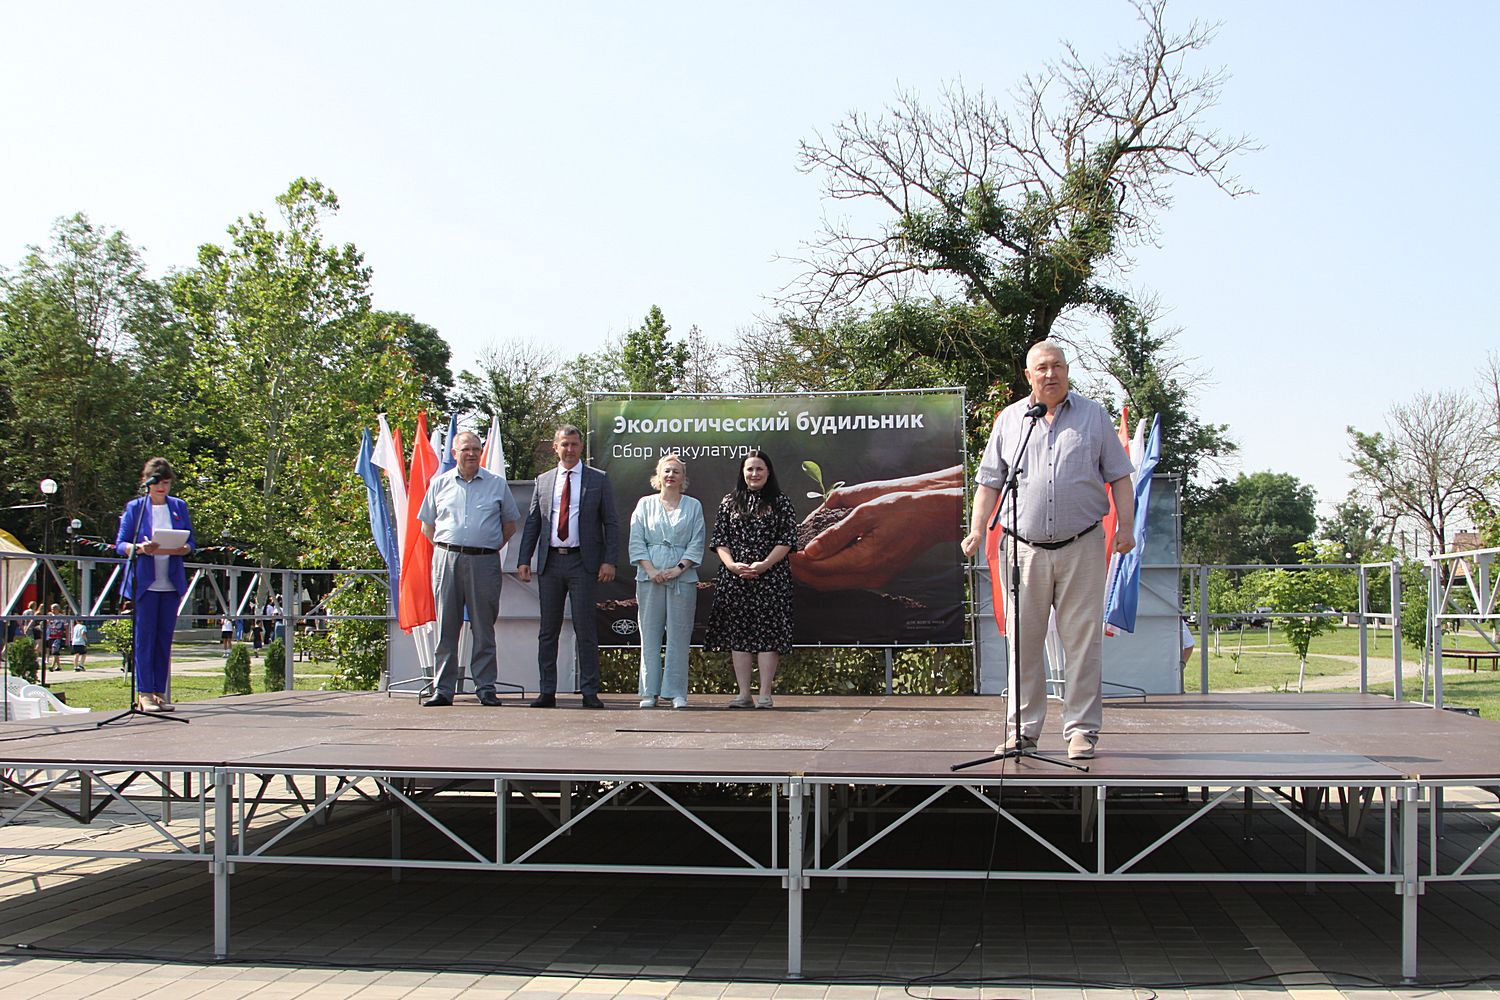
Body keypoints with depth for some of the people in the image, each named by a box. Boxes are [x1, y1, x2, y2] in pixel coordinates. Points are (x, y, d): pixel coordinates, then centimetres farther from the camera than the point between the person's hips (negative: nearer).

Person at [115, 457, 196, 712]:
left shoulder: (179, 507, 11)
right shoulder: (135, 507, 2)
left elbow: (191, 543, 10)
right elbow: (120, 545, 0)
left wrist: (177, 549, -12)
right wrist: (140, 549, -20)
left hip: (171, 583, 3)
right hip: (144, 582, -3)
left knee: (165, 638, 5)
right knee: (144, 636, -6)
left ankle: (160, 692, 10)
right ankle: (144, 692, -2)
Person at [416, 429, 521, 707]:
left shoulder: (497, 484, 8)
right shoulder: (439, 483, 11)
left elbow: (510, 524, 16)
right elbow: (427, 525, 18)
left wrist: (493, 547, 6)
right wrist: (444, 549, 8)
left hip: (484, 561, -1)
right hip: (447, 559, 1)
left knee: (483, 627, 1)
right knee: (447, 626, 2)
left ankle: (485, 688, 5)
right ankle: (443, 689, 6)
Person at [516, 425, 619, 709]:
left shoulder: (598, 480, 5)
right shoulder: (543, 481, 13)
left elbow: (611, 523, 3)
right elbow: (532, 523, 13)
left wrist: (608, 561, -8)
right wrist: (524, 560, 3)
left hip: (583, 562, -3)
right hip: (550, 562, 3)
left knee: (585, 629, -3)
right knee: (548, 629, 6)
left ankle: (589, 691, 2)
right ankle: (547, 691, 11)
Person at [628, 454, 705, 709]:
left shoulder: (693, 506, 10)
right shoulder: (645, 504, 11)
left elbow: (697, 544, 4)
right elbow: (636, 542, 4)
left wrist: (679, 568, -9)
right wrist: (651, 570, -8)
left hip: (683, 577, 0)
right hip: (650, 577, 0)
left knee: (679, 635, -1)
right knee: (650, 634, 0)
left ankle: (675, 692, 3)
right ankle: (649, 692, 4)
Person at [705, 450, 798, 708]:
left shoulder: (780, 502, 5)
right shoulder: (730, 502, 12)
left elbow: (787, 540, -2)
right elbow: (720, 539, 7)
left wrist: (764, 564, -14)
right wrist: (731, 564, -9)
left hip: (771, 577, -3)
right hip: (734, 578, 3)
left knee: (767, 631, -6)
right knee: (738, 632, 2)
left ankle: (765, 694, -3)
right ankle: (743, 693, 6)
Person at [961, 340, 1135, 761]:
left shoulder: (1093, 415, 11)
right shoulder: (1009, 419, 12)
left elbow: (1118, 476, 10)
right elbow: (989, 481, 12)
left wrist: (1126, 526, -2)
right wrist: (976, 530, 0)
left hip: (1081, 546, -1)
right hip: (1024, 548, 1)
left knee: (1082, 640, -2)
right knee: (1023, 641, 2)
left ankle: (1081, 730, 5)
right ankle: (1022, 729, 10)